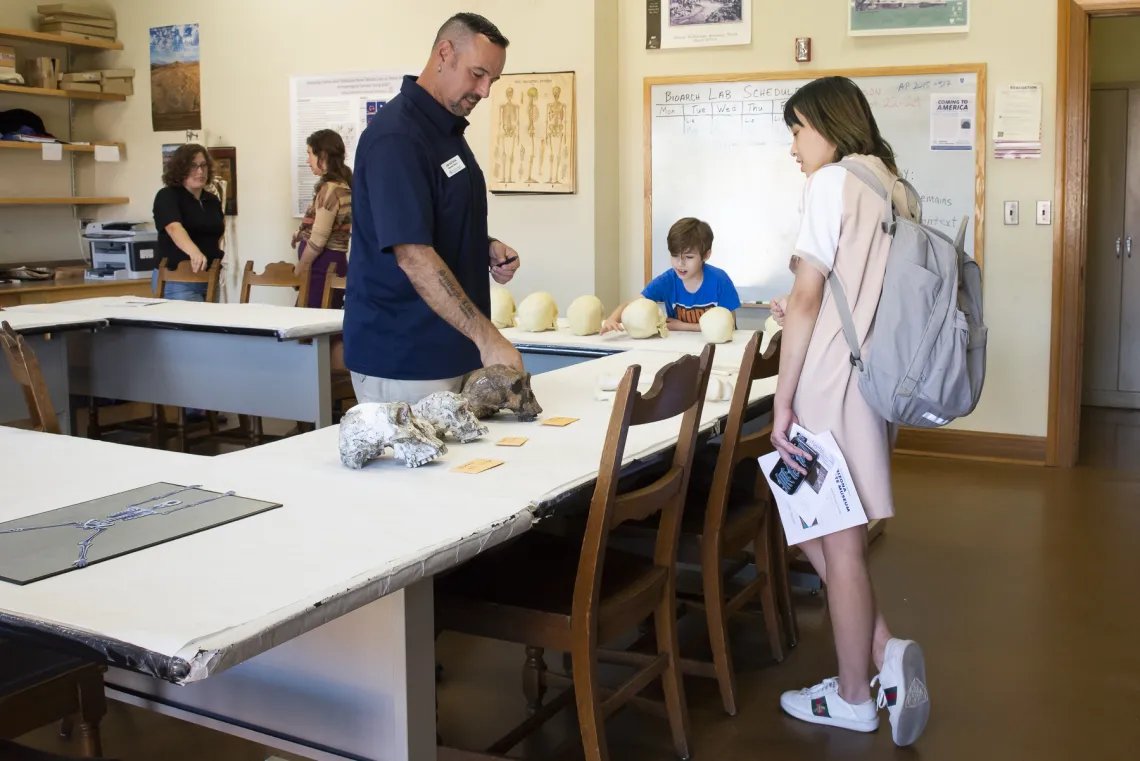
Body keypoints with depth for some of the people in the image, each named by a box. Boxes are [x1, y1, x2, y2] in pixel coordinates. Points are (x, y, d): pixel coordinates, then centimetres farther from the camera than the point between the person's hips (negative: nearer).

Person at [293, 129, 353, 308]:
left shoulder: (329, 189, -16)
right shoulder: (343, 185, 12)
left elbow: (317, 241, -17)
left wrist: (298, 270, -7)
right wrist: (302, 235, 12)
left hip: (322, 266, -9)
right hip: (334, 262, 9)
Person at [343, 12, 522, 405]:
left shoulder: (449, 128, 11)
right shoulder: (395, 136, -18)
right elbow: (413, 256, -26)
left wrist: (486, 248, 2)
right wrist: (487, 337, -28)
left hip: (450, 349, 9)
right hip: (403, 358, -9)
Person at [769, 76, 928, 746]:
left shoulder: (833, 182, -10)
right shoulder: (896, 189, 13)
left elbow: (806, 295, -15)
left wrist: (784, 400, -13)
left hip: (834, 383, -8)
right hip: (877, 382, 8)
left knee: (838, 542, 3)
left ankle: (853, 698, 16)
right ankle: (888, 655, 11)